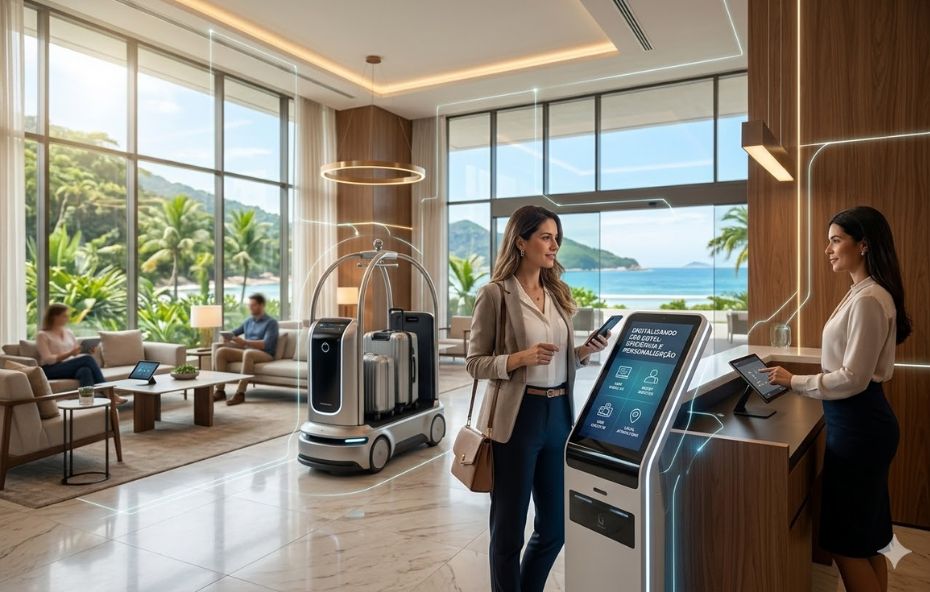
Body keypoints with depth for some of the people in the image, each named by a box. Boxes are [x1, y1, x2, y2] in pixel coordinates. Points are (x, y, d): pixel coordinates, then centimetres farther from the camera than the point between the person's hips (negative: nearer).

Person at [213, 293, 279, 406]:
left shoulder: (271, 322, -2)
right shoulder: (248, 321, 20)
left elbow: (266, 344, -16)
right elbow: (234, 332, 25)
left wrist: (245, 342, -26)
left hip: (264, 354, -7)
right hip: (246, 350, 7)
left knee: (248, 353, -40)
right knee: (221, 351, -14)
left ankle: (240, 393, -41)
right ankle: (220, 390, -19)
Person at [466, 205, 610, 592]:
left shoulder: (558, 294, 11)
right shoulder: (495, 294, -8)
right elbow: (475, 363, -7)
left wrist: (585, 352, -3)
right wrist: (521, 358, -22)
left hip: (559, 414, 6)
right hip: (517, 417, -6)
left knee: (556, 525, 16)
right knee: (509, 528, 9)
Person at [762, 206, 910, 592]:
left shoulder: (868, 299, -20)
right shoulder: (863, 293, 11)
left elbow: (853, 378, -22)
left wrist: (794, 382, -13)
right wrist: (800, 379, 13)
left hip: (859, 425, -10)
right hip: (860, 421, 10)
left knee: (846, 540, 3)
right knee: (865, 538, 20)